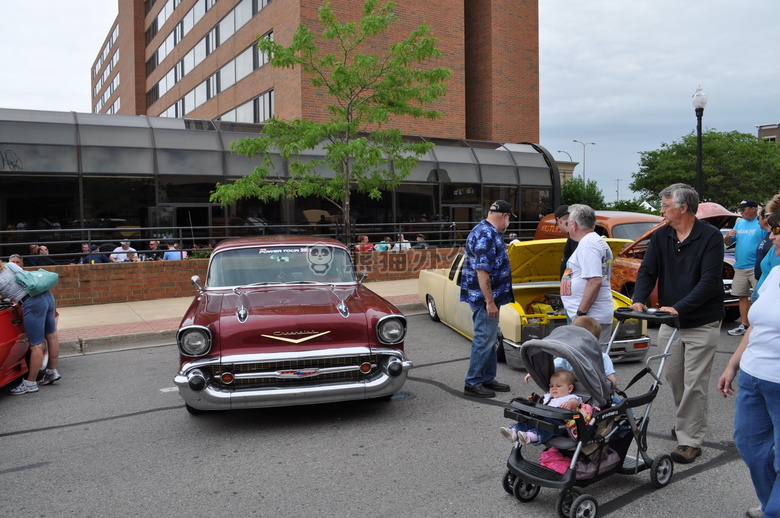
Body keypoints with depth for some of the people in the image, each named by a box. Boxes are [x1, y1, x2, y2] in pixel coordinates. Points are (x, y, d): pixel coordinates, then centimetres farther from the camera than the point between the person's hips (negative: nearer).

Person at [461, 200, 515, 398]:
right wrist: (490, 302, -24)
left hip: (490, 297, 11)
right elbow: (482, 272, -25)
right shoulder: (486, 236, -20)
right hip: (485, 298, -11)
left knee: (489, 340, 17)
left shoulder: (488, 232, 14)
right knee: (484, 341, -3)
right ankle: (472, 384, 7)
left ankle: (488, 380, 28)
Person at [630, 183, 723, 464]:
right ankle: (687, 421, 36)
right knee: (673, 377, 14)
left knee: (694, 383, -3)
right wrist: (638, 300, -19)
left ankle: (690, 440, 5)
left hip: (702, 324, -5)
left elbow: (709, 281, -19)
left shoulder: (711, 237, -12)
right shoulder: (661, 236, 4)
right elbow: (647, 271, 0)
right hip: (670, 322, 5)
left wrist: (679, 307, -29)